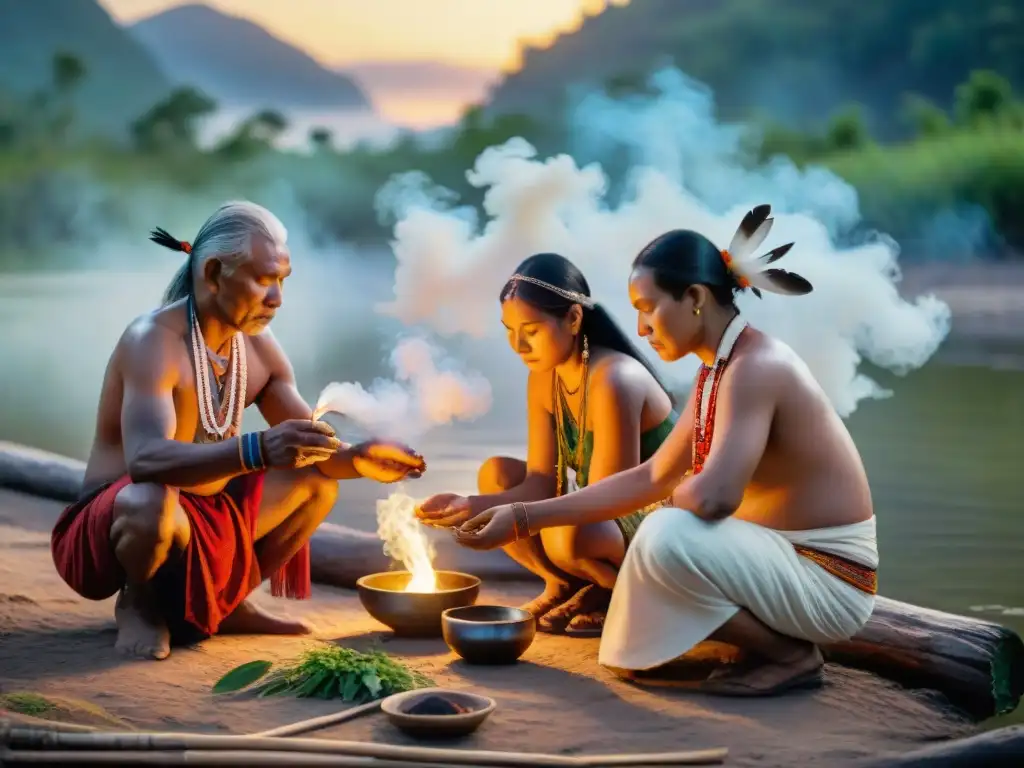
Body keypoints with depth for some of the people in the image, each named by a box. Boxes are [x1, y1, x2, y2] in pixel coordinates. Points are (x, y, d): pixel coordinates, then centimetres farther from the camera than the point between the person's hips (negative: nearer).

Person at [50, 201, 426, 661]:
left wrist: (357, 459, -19)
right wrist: (256, 449, -53)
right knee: (151, 501, -40)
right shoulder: (153, 341, -23)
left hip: (200, 525, 8)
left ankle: (222, 604, 10)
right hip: (108, 529, -7)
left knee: (318, 480, 4)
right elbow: (144, 459, -39)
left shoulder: (261, 350, 1)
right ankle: (138, 603, -6)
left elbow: (312, 448, 4)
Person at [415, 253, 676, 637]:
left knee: (565, 536, -36)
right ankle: (565, 585, 8)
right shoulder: (543, 379, -1)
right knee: (496, 474, -1)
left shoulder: (613, 381, -27)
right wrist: (471, 505, -21)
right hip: (609, 516, 8)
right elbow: (541, 482, -3)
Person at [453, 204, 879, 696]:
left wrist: (674, 499, -8)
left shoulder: (756, 366, -22)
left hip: (828, 582, -10)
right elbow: (650, 478, 11)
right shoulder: (717, 371, 8)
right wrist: (524, 518, 7)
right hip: (782, 563, 10)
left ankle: (789, 655, -10)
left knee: (668, 537, -30)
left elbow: (713, 496, -34)